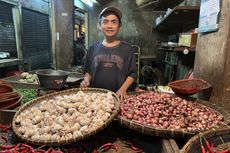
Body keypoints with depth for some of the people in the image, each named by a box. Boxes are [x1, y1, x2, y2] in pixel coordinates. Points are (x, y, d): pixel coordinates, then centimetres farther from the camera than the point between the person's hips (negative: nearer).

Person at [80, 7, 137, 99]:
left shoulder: (126, 48, -2)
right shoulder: (93, 48, 4)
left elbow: (132, 73, -2)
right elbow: (88, 71, 12)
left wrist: (123, 89, -14)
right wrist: (86, 80, -7)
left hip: (118, 96, -1)